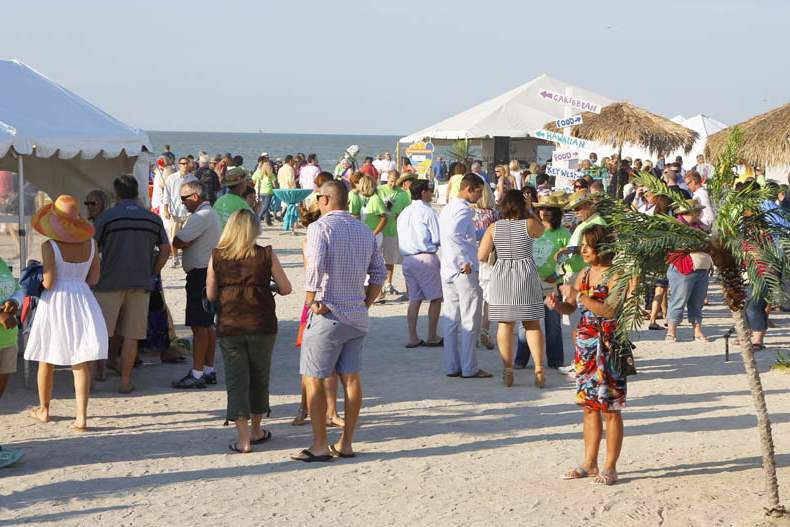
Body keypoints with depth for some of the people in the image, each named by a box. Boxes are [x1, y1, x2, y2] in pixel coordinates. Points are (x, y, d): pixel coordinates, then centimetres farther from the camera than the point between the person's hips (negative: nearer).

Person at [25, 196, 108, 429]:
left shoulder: (50, 246, -14)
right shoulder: (90, 243, -1)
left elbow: (48, 283, -15)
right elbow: (94, 278, 4)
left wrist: (38, 278, 6)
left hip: (55, 303, -3)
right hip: (83, 301, 3)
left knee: (46, 361, 16)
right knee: (81, 364, 3)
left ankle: (43, 410, 31)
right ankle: (81, 417, -4)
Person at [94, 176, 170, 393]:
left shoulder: (106, 217, -2)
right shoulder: (153, 219, 8)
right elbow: (165, 249, 6)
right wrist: (152, 274, 13)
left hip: (110, 282, -3)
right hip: (140, 284, 3)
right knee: (131, 335, 6)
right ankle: (125, 381, 8)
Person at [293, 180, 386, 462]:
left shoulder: (320, 227, -9)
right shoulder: (365, 231, 13)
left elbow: (315, 267, -23)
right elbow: (379, 273, 15)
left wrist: (310, 301, -13)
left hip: (328, 314, -7)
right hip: (357, 315, 7)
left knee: (313, 379, 1)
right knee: (351, 378, 10)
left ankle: (320, 446, 1)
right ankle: (346, 443, 15)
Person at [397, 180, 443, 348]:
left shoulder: (404, 213, 13)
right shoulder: (428, 212, -9)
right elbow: (438, 238, -11)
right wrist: (432, 244, 8)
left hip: (407, 258, 7)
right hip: (426, 257, -7)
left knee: (414, 299, 10)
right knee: (435, 298, 4)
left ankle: (413, 338, 7)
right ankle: (432, 337, 6)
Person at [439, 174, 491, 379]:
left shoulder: (447, 208, 15)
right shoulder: (464, 209, -14)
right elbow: (454, 234, -30)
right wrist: (465, 262, -24)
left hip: (448, 271, 9)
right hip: (465, 272, -9)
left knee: (450, 320, 9)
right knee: (470, 321, -2)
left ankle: (452, 366, 12)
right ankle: (469, 368, 1)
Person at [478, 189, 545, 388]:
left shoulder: (493, 228, -3)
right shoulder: (529, 224, -7)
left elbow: (481, 256, -5)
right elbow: (541, 230, 17)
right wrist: (530, 210, 18)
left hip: (501, 278, 1)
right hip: (526, 277, -1)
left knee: (505, 324, 7)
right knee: (533, 324, 7)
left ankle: (508, 371, 6)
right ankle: (539, 370, 5)